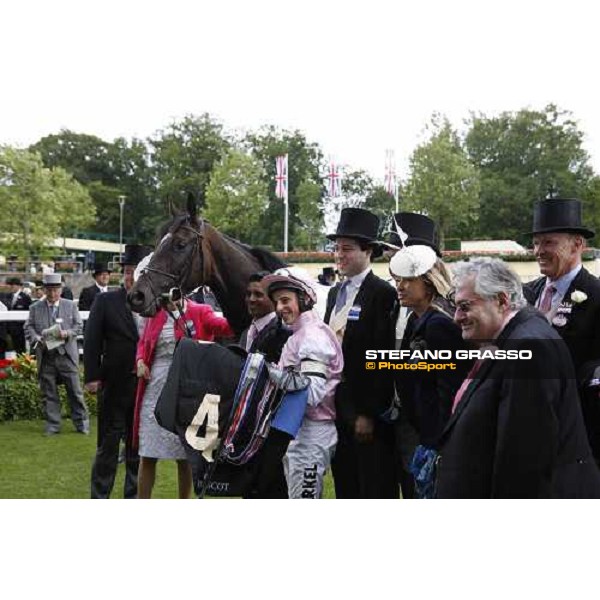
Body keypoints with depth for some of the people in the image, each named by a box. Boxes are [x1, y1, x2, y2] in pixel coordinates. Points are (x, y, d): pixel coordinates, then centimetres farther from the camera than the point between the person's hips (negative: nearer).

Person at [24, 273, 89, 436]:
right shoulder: (35, 308, 9)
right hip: (45, 357, 1)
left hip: (67, 355, -1)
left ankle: (81, 423, 9)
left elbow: (78, 326, 6)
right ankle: (52, 425, 13)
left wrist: (67, 333, -13)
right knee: (49, 393, 5)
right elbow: (28, 327, 6)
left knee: (75, 391, 0)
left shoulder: (71, 306, 8)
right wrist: (37, 338, -14)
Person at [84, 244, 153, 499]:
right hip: (114, 386, -2)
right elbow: (92, 341, -1)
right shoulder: (105, 301, -1)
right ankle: (99, 497, 15)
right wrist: (92, 377, -7)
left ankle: (134, 497, 24)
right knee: (108, 444, 5)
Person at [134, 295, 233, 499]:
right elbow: (143, 342, 22)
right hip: (155, 390, 3)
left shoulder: (199, 312, -4)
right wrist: (140, 360, 0)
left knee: (184, 456, 7)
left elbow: (221, 326, -22)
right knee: (147, 456, 6)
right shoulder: (155, 314, 8)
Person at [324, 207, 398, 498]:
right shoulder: (335, 293, 13)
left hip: (367, 411, -8)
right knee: (345, 487, 15)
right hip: (337, 406, 8)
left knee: (376, 489, -1)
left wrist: (370, 413, -18)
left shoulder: (383, 294, -12)